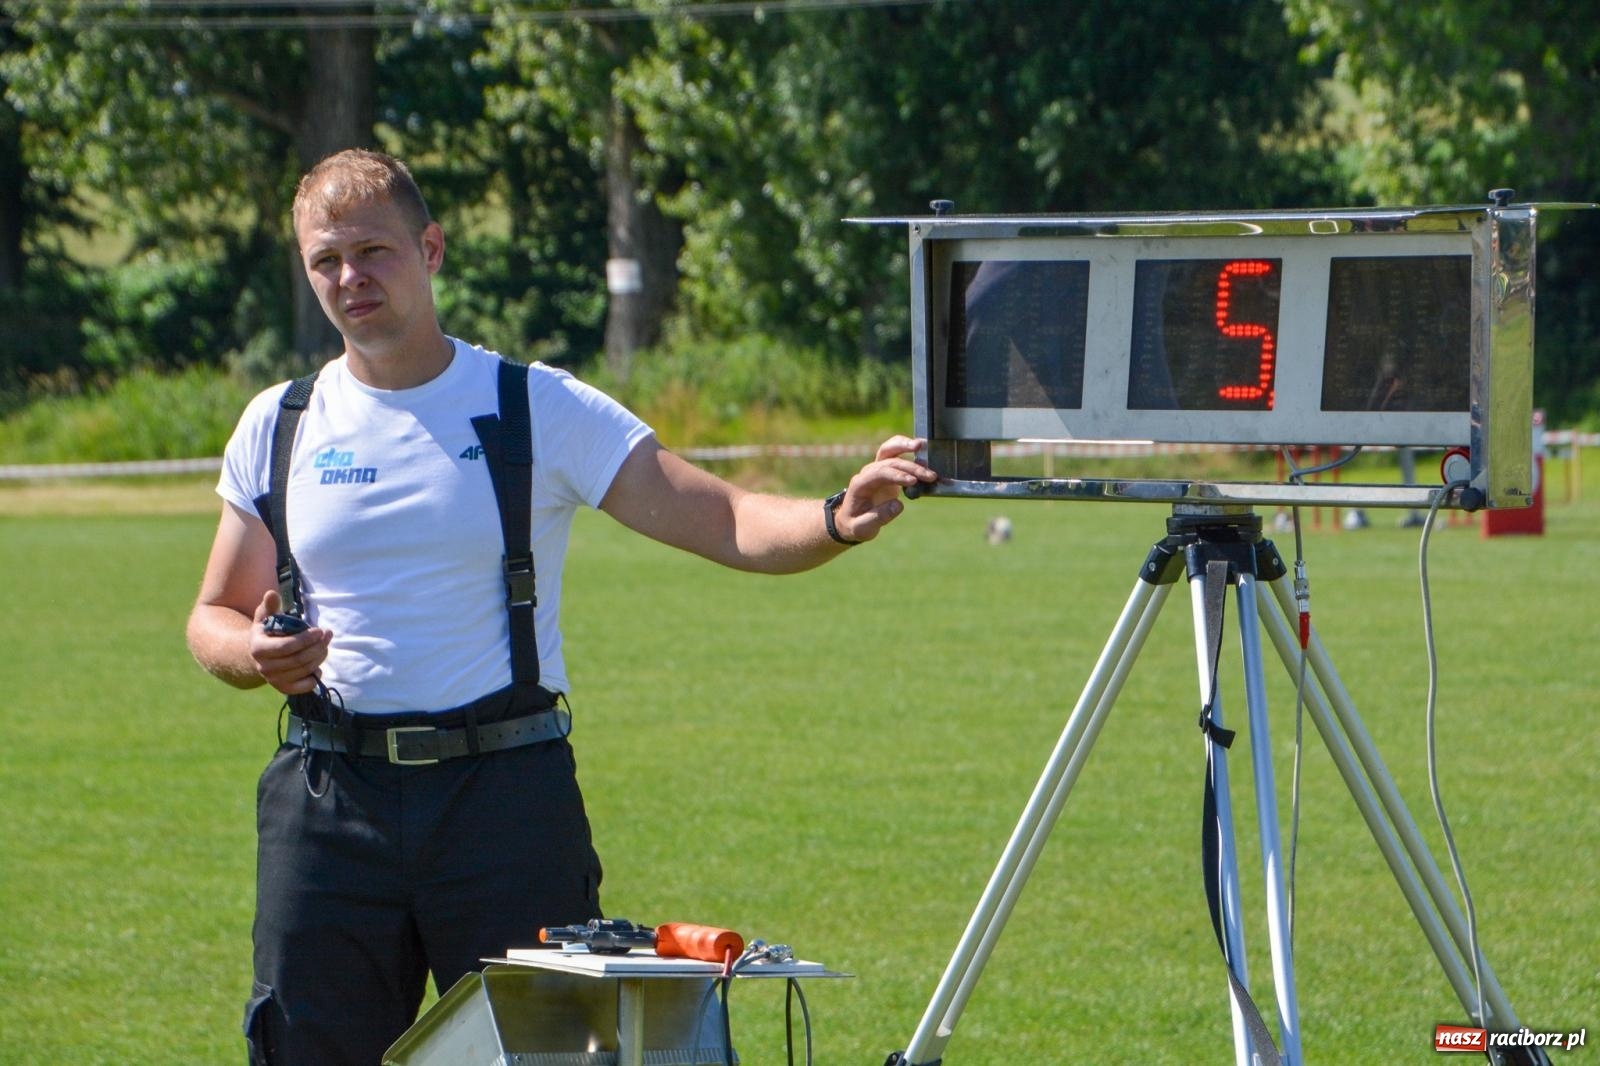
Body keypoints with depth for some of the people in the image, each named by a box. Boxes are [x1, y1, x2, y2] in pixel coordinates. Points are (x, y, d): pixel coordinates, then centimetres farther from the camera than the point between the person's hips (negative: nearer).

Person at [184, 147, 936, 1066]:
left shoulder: (539, 408, 0)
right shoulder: (279, 427, 8)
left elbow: (726, 523, -6)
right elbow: (213, 617, 15)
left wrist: (834, 523, -27)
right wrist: (255, 655, -9)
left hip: (507, 788, -2)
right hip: (330, 796, 2)